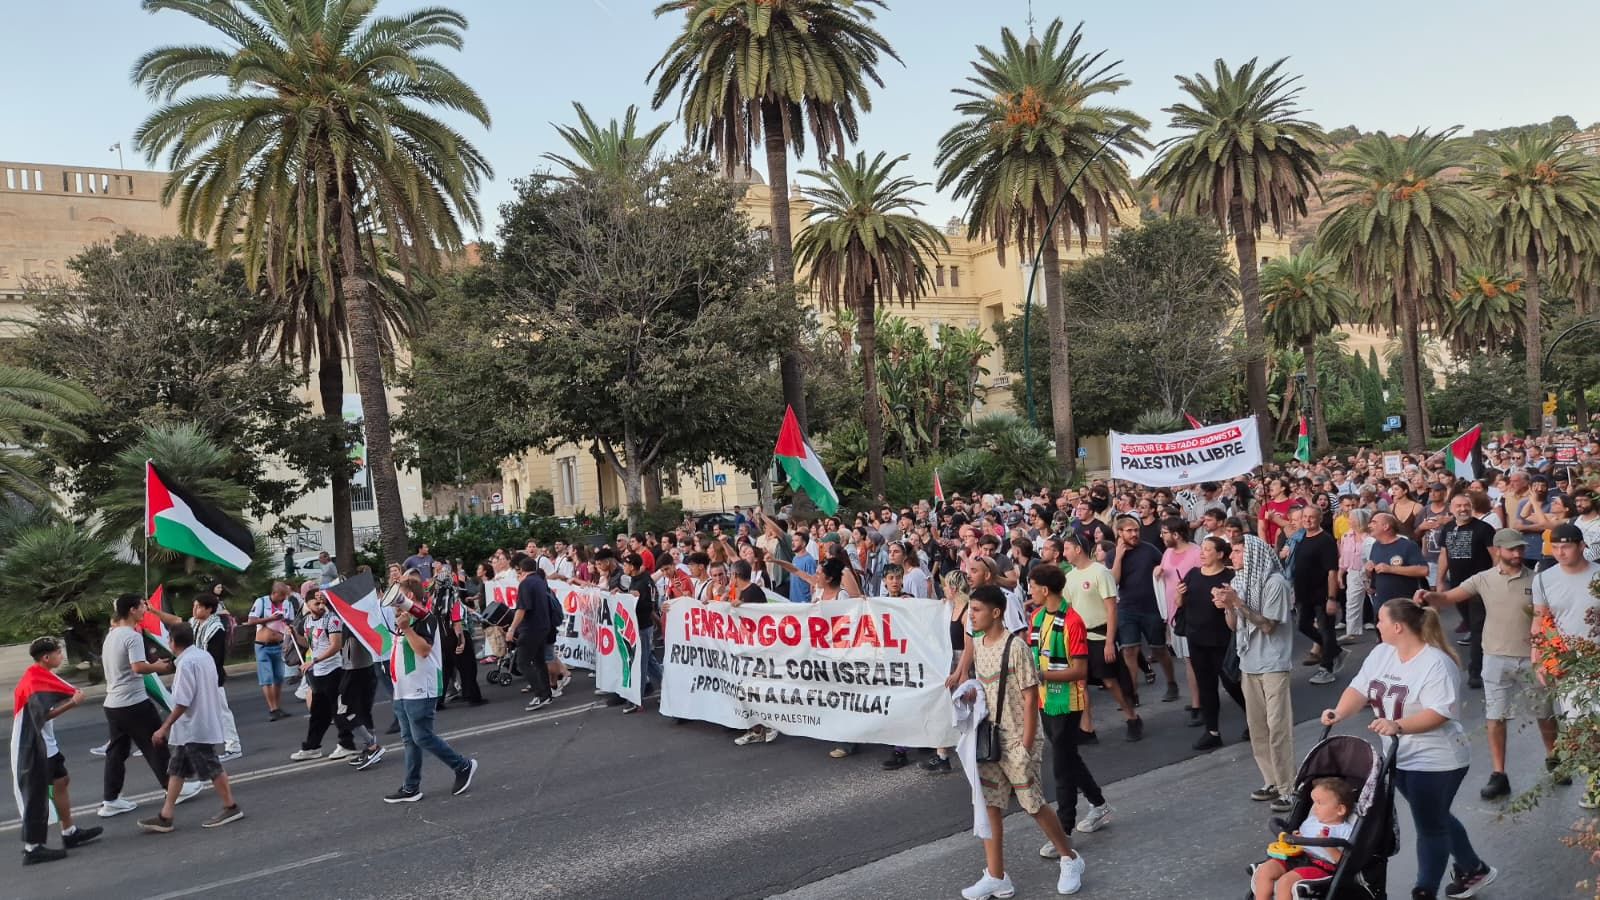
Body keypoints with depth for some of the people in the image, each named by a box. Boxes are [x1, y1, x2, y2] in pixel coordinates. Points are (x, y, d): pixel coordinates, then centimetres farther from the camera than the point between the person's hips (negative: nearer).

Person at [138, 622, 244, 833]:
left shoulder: (186, 663, -20)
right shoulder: (204, 656, 8)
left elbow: (182, 703, -23)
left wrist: (164, 728, -18)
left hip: (195, 728, -10)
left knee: (211, 769, 1)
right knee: (176, 769, 12)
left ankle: (231, 808, 12)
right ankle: (165, 817, 15)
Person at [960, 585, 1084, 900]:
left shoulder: (1015, 647, -18)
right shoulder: (976, 646, 4)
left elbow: (1030, 698, -17)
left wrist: (1026, 745, -17)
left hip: (1017, 741, -7)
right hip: (989, 739, 7)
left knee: (1034, 805, 4)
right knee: (988, 806, 5)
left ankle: (1071, 860, 25)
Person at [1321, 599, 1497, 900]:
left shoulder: (1436, 664, -22)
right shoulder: (1381, 653, 1)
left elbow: (1439, 713, -29)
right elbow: (1360, 689, -4)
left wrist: (1398, 725, -40)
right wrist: (1339, 713, -22)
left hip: (1435, 760, -8)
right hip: (1399, 756, 8)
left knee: (1430, 826, 6)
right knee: (1435, 819, 24)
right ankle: (1474, 870, 44)